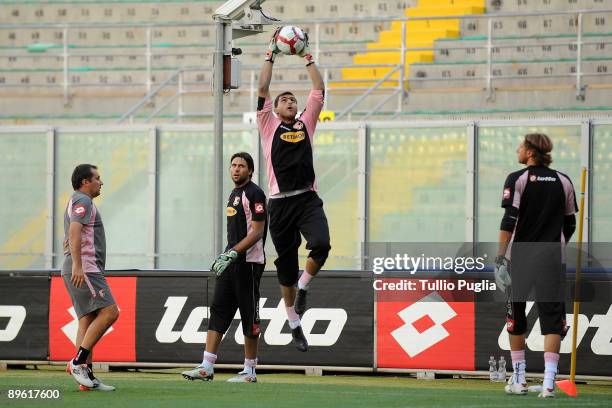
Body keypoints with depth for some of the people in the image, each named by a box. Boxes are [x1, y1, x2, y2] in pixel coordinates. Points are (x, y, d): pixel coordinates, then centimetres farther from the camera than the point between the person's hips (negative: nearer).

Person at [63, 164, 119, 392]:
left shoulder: (74, 203, 27)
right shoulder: (83, 201, -7)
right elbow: (75, 231, -22)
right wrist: (77, 265, -30)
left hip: (79, 271, 11)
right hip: (84, 269, -11)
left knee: (88, 321, 3)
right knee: (109, 311, -16)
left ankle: (87, 377, -4)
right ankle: (78, 362, -21)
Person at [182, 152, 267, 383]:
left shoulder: (254, 194, -10)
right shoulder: (234, 194, 18)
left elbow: (257, 232, -17)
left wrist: (233, 253, -22)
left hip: (248, 262, -9)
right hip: (230, 262, 9)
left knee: (249, 315, -3)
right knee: (218, 311, 3)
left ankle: (250, 371, 3)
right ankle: (206, 368, 1)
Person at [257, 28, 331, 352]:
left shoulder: (306, 124, 15)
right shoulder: (269, 126, 10)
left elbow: (319, 90, 11)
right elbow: (262, 89, 4)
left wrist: (307, 57, 12)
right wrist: (271, 55, 6)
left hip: (308, 199, 1)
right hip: (281, 203, -1)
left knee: (321, 244, -26)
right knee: (286, 265, 4)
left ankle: (303, 286, 5)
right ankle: (294, 323, 18)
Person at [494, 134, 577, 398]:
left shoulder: (517, 180, -5)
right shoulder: (563, 181, 6)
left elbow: (509, 220, -13)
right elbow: (570, 224, 11)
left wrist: (500, 255, -13)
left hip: (520, 257, -2)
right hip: (552, 258, 2)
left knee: (516, 315, 13)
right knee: (552, 317, -1)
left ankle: (519, 379, 16)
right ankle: (548, 381, -13)